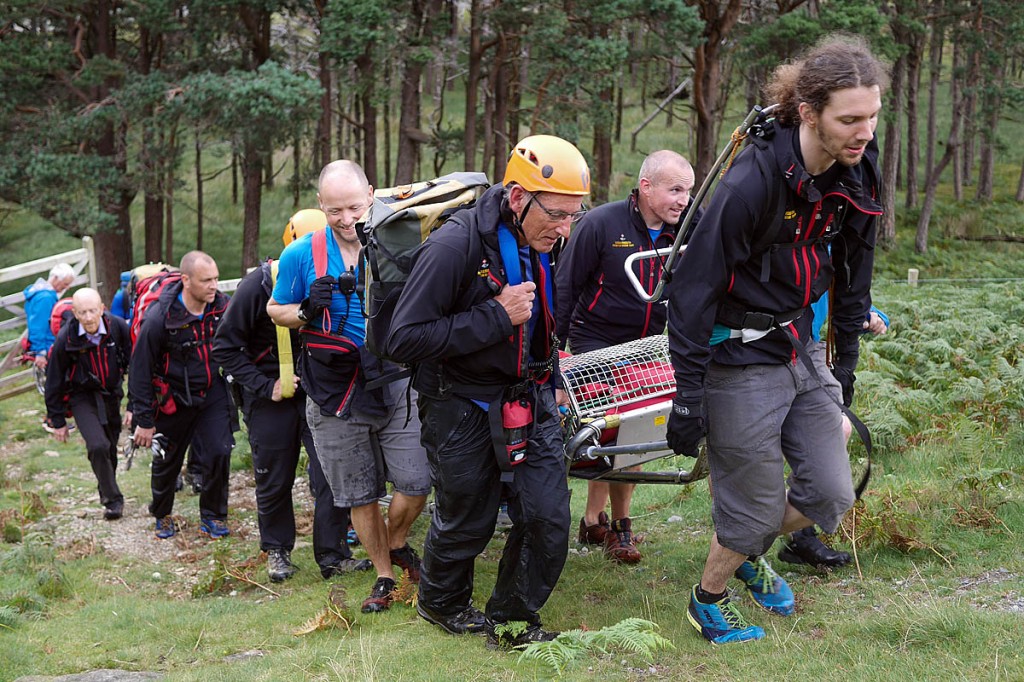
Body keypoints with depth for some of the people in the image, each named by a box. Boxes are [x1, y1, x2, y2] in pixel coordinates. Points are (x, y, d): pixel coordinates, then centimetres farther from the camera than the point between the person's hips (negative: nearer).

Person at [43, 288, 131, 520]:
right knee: (98, 446, -20)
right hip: (82, 396, -3)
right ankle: (112, 499, -6)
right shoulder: (66, 339, -21)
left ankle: (107, 490, 40)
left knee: (110, 448, 15)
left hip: (111, 394, 3)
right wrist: (58, 421, -3)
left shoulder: (118, 327, -18)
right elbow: (54, 381, -9)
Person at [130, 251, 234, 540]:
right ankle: (162, 515, 39)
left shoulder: (222, 306, -14)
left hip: (213, 394, 2)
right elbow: (140, 371, -15)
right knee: (167, 461, 13)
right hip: (174, 399, -2)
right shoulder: (159, 318, -23)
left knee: (220, 452, -10)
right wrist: (144, 420, -13)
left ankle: (213, 516, 11)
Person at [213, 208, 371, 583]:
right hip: (272, 396, -2)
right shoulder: (257, 286, -14)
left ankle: (332, 554, 5)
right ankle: (277, 550, 29)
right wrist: (264, 387, -14)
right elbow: (224, 346, -8)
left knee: (330, 471, -6)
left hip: (318, 393, 2)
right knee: (274, 480, 10)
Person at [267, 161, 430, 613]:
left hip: (396, 382, 0)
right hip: (334, 393, 0)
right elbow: (275, 310, 8)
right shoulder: (300, 256, -3)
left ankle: (397, 542, 27)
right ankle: (384, 576, 28)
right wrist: (307, 310, -13)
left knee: (418, 480, -5)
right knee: (361, 495, 9)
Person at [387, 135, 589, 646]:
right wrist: (496, 316, -29)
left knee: (548, 517, -1)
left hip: (527, 403, 6)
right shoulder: (453, 247, -25)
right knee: (466, 523, 11)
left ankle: (512, 620, 20)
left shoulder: (542, 245, 0)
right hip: (462, 408, -6)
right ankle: (440, 604, 40)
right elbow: (403, 340, -28)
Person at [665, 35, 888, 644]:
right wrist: (688, 398, -19)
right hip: (743, 361, -7)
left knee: (831, 496, 7)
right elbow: (694, 291, -21)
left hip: (804, 353, 7)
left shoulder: (858, 173, -4)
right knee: (755, 508, 3)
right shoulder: (754, 182, -26)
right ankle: (707, 601, 31)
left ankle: (748, 554, 37)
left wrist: (847, 362, 17)